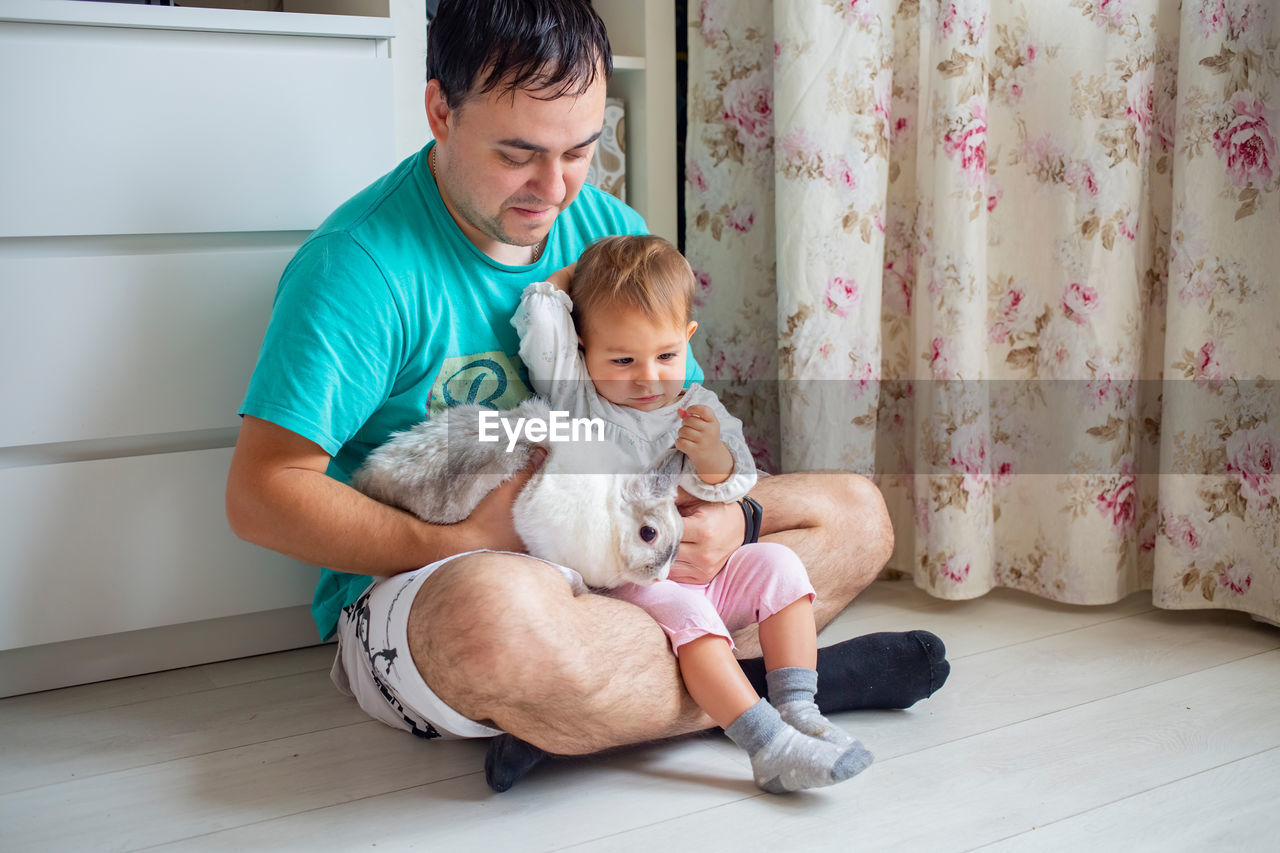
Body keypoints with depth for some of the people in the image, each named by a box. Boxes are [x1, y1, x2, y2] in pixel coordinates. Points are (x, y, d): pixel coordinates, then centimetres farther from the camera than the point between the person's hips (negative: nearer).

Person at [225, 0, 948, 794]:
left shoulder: (613, 233, 5)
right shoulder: (361, 264, -15)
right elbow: (263, 492, -18)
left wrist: (727, 513, -13)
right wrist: (464, 541, -24)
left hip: (609, 562, 8)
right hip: (414, 588, -7)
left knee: (857, 513, 2)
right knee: (500, 610, -43)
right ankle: (758, 682, -15)